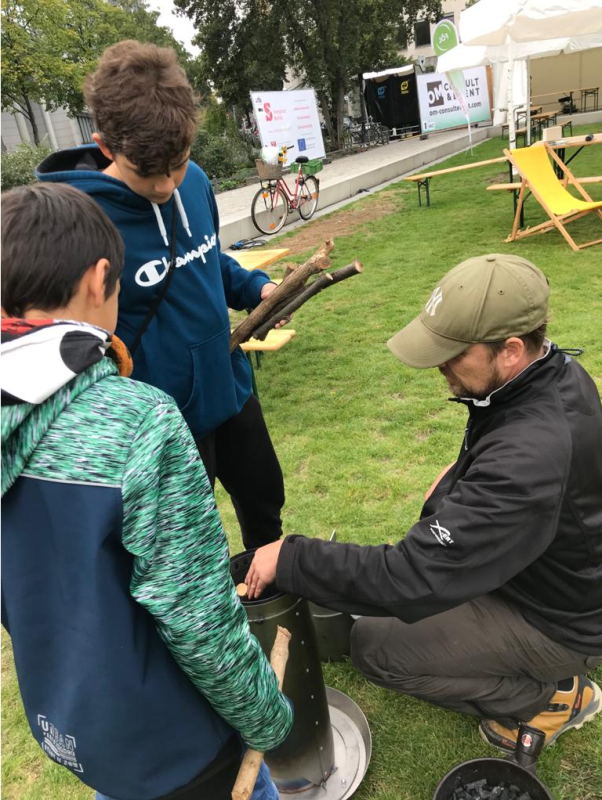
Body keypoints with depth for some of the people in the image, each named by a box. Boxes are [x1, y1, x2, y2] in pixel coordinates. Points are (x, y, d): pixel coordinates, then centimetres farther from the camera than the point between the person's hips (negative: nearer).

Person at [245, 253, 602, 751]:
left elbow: (411, 581, -38)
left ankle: (550, 696, 7)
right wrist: (457, 479, -1)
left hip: (557, 618, -8)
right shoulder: (556, 371, -11)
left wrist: (290, 559, -29)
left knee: (375, 646, -5)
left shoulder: (529, 458, -40)